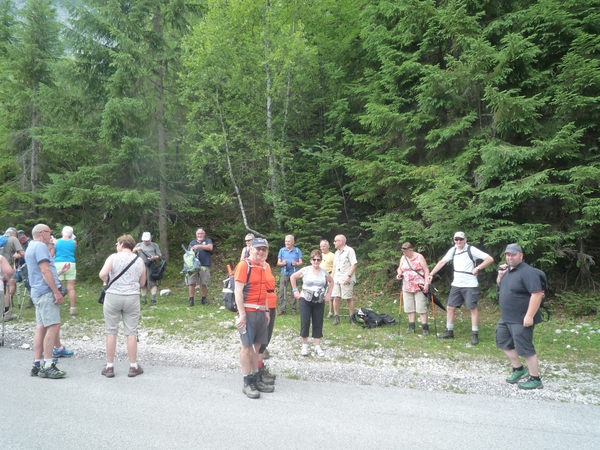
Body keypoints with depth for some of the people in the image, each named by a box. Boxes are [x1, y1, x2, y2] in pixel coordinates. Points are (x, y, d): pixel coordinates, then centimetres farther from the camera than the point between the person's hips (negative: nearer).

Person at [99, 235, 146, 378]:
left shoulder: (113, 257, -3)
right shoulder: (140, 261, 6)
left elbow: (102, 274, -17)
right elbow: (142, 282, 13)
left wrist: (107, 281, 3)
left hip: (113, 297, -2)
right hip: (132, 298, 2)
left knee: (111, 332, 8)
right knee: (131, 332, 6)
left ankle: (109, 367, 15)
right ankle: (133, 367, 12)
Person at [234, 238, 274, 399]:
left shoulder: (265, 266, 12)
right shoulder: (244, 265, -11)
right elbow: (238, 291, -15)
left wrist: (266, 311, 16)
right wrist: (242, 314, -19)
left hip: (261, 312, 7)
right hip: (248, 312, -7)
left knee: (256, 346, 13)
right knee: (247, 346, 1)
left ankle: (256, 379, 22)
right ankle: (247, 383, 9)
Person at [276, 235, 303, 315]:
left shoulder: (297, 250, 8)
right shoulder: (282, 250, 10)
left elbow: (300, 262, 4)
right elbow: (278, 263, 7)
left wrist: (296, 263, -18)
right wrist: (282, 263, -15)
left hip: (294, 273, 0)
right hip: (284, 273, 0)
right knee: (282, 291, -6)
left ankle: (293, 308, 9)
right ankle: (282, 309, -3)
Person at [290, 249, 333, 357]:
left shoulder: (324, 272, 2)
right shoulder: (305, 270, -5)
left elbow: (331, 281, 19)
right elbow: (292, 277, 4)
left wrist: (329, 294, 9)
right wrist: (295, 290, 0)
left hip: (319, 302, 2)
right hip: (305, 301, -2)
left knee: (318, 324, 5)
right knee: (305, 323, -3)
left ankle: (317, 347, 14)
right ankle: (304, 346, 12)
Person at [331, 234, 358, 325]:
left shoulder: (349, 250, -5)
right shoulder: (337, 252, 19)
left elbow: (354, 264, -11)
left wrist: (348, 276, -19)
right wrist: (332, 277, 13)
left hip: (346, 279, -6)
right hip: (337, 279, 7)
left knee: (349, 298, 0)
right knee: (335, 297, 0)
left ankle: (352, 317, 11)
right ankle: (336, 317, 8)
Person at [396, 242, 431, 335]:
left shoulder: (419, 257, -6)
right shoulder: (403, 258, 10)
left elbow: (426, 270, -7)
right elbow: (399, 268, 23)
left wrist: (426, 283, -15)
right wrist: (399, 274, 0)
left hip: (419, 287, -6)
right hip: (407, 288, 6)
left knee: (421, 308, -5)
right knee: (409, 308, 8)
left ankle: (425, 328, 1)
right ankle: (411, 326, 18)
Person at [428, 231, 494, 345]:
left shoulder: (471, 250, -12)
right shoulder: (453, 250, 4)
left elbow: (490, 259, -14)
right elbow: (442, 262, 5)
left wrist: (477, 268, -17)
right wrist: (431, 274, -2)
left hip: (470, 285, -6)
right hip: (456, 285, 6)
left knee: (473, 308, -1)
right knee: (450, 307, 7)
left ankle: (474, 334, 7)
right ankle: (449, 331, 18)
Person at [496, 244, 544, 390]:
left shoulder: (527, 272, -20)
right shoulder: (508, 270, 8)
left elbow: (537, 294, -26)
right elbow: (500, 285, 24)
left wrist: (529, 316, -27)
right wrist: (500, 275, 2)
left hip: (521, 320, -10)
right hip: (506, 318, 10)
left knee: (525, 349, -1)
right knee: (503, 343, 17)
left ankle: (535, 379, 13)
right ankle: (518, 369, 33)